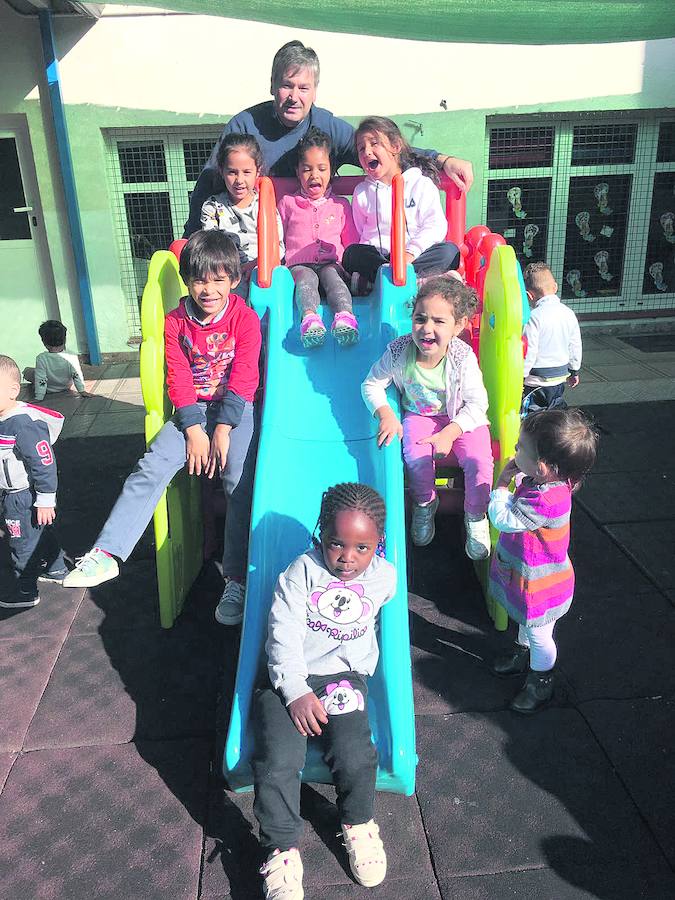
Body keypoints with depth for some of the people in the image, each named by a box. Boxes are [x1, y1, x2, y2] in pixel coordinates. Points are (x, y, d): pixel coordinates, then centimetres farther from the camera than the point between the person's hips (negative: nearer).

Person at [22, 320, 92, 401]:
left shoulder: (41, 358, -29)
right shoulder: (72, 356, -25)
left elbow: (41, 381, -25)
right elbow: (77, 375, -17)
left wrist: (39, 398, -16)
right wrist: (82, 391, -6)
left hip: (49, 390, -2)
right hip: (67, 387, 2)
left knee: (27, 370, 15)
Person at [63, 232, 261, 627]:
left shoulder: (245, 318, -5)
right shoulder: (176, 321, 5)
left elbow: (242, 380, -11)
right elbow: (178, 380, 0)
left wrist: (222, 430, -18)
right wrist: (193, 430, -13)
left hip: (235, 409, -3)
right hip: (192, 409, 3)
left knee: (240, 482, -23)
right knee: (151, 468, -17)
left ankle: (237, 581, -16)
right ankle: (105, 555, -15)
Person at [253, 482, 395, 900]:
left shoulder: (385, 577, 3)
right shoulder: (302, 572, -6)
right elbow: (283, 634, -11)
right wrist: (295, 692, -19)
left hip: (344, 676, 1)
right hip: (288, 680, -1)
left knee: (354, 756, -20)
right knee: (278, 761, -20)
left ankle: (358, 825, 12)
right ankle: (283, 851, 0)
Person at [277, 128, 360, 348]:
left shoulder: (340, 205, 22)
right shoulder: (287, 203, 20)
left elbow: (351, 241, 22)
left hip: (332, 262, 1)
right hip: (299, 265, 0)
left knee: (333, 277, -35)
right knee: (306, 279, -36)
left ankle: (345, 317, -62)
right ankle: (309, 318, -63)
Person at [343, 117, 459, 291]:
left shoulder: (421, 184, 6)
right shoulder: (362, 192, 15)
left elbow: (436, 226, -4)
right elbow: (360, 234, 13)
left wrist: (411, 252, -18)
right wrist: (367, 257, -7)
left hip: (413, 256, -1)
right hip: (377, 256, 1)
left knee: (449, 251, -27)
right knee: (352, 253, -27)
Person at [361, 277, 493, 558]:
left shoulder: (463, 357, -23)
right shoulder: (399, 351, -20)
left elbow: (477, 403, -17)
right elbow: (372, 384, -6)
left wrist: (448, 433, -28)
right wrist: (386, 414, -22)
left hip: (462, 419, -1)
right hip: (419, 416, 1)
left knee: (479, 461, -24)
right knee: (417, 458, -27)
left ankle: (476, 517, 5)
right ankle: (425, 504, 7)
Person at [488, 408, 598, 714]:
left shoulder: (545, 500, -41)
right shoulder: (541, 482, -12)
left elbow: (503, 519, -34)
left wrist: (502, 484, -22)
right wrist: (518, 477, -8)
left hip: (539, 584, -9)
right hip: (527, 574, 9)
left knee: (538, 634, 16)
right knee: (527, 623, 33)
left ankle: (540, 684, 40)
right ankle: (522, 655, 59)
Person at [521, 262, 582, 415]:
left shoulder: (534, 316, -18)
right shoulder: (568, 313, 3)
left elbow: (528, 352, -18)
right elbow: (575, 346, 11)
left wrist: (520, 376, -8)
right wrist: (574, 371, 23)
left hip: (536, 380, -7)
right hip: (560, 376, 7)